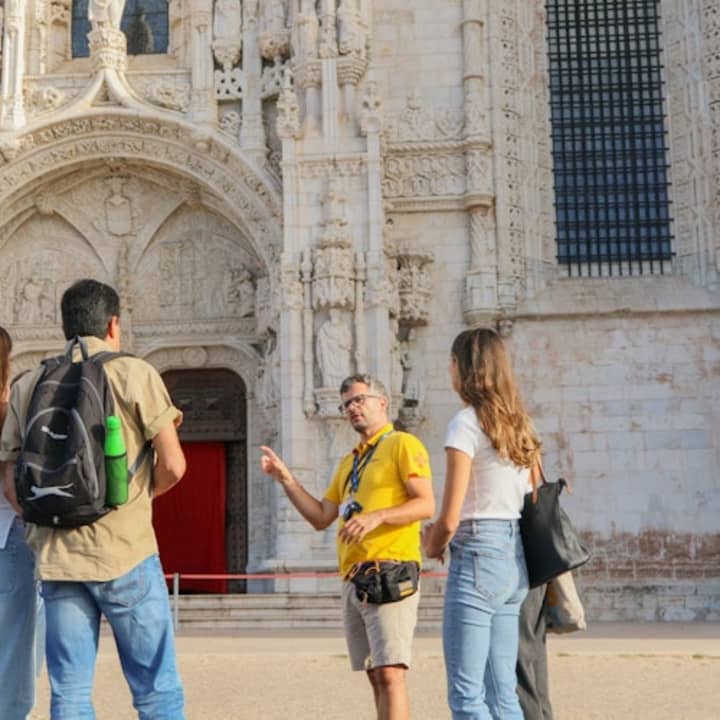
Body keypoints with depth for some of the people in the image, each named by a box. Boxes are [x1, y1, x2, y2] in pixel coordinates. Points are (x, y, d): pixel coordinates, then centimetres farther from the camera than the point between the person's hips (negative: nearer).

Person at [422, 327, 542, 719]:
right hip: (514, 561, 8)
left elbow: (449, 519, -14)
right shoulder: (518, 424, 12)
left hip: (477, 557, -8)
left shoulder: (466, 423, -11)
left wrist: (432, 547, 8)